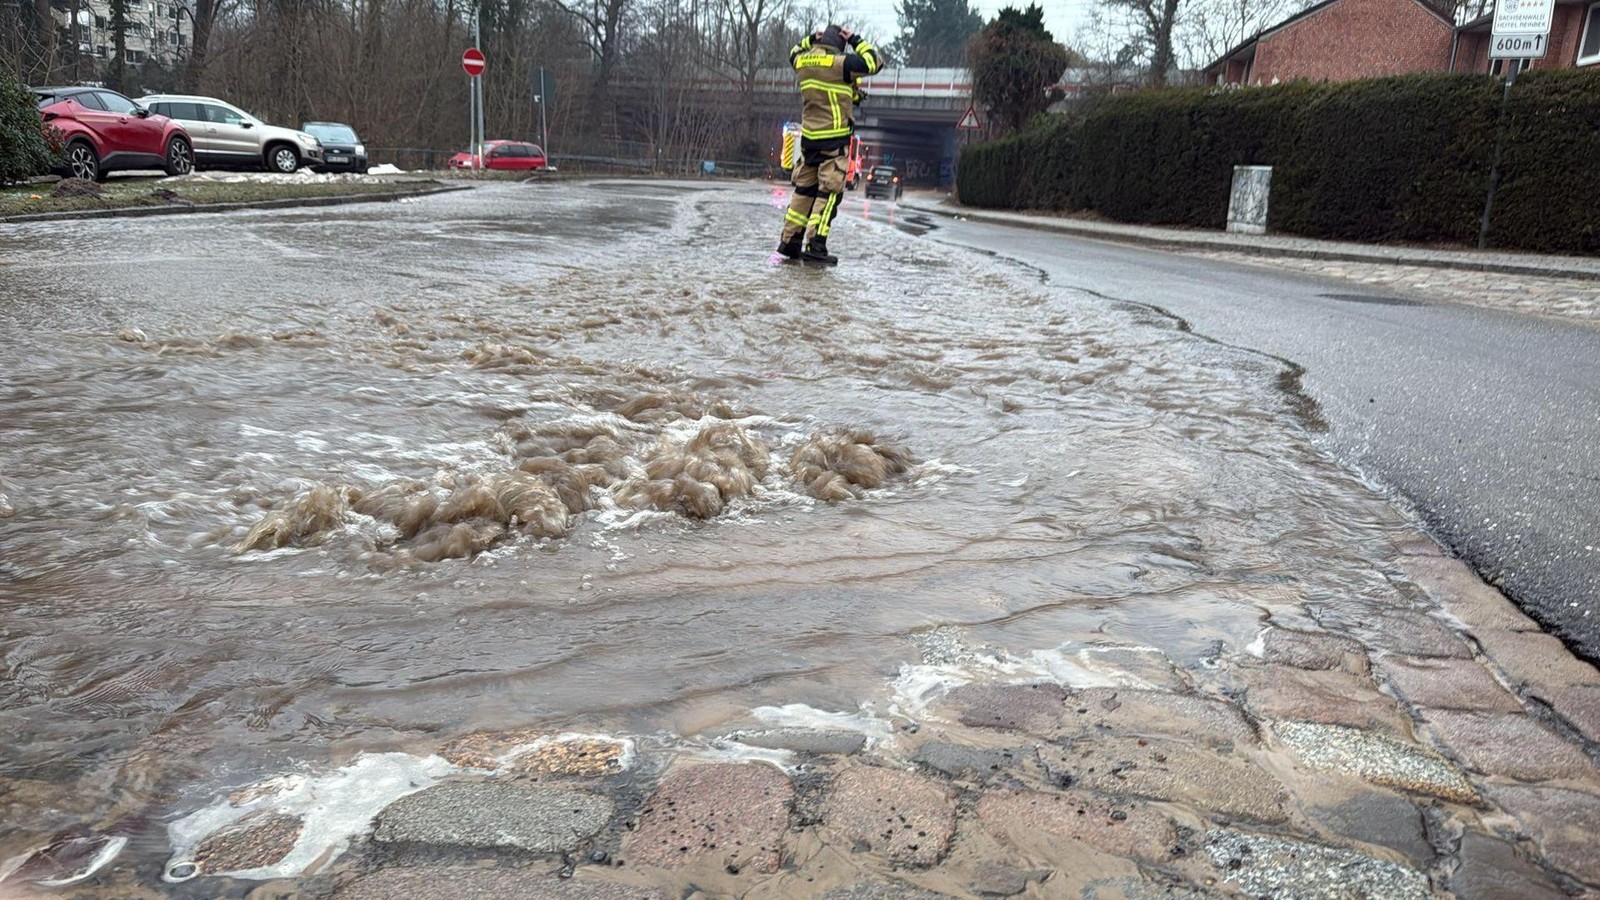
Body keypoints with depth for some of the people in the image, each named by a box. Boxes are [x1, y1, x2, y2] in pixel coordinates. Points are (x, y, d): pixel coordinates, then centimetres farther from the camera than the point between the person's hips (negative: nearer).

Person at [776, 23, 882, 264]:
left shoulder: (802, 61, 7)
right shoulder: (840, 63, -12)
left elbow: (795, 53, 32)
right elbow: (874, 63, -4)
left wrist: (811, 39, 22)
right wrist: (856, 41, 4)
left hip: (809, 136, 7)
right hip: (834, 138, -6)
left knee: (804, 188, 13)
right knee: (829, 191, -3)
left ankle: (790, 240, 14)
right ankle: (815, 245, -9)